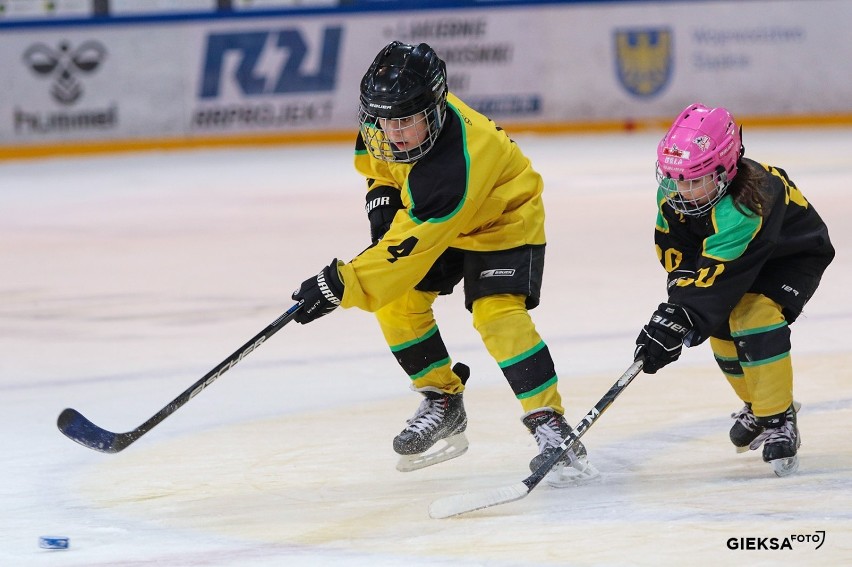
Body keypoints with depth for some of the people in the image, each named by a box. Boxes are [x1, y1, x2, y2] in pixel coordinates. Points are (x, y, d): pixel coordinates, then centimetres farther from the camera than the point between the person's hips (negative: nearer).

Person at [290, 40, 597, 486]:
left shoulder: (454, 166, -43)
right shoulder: (387, 117, -20)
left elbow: (408, 247, -42)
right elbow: (373, 153, 7)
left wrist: (340, 285, -42)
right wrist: (383, 194, -9)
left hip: (504, 219, -8)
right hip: (434, 218, 8)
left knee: (497, 313, -26)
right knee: (397, 301, -2)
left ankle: (551, 427, -23)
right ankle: (443, 403, 15)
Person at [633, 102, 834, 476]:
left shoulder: (747, 204, -43)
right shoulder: (675, 189, -21)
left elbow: (717, 275, -45)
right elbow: (674, 247, -10)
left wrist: (676, 322, -48)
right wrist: (679, 304, -21)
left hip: (795, 255, -8)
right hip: (729, 254, 8)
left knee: (756, 318, -29)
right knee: (720, 326, 0)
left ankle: (778, 419, -19)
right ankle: (758, 404, 26)